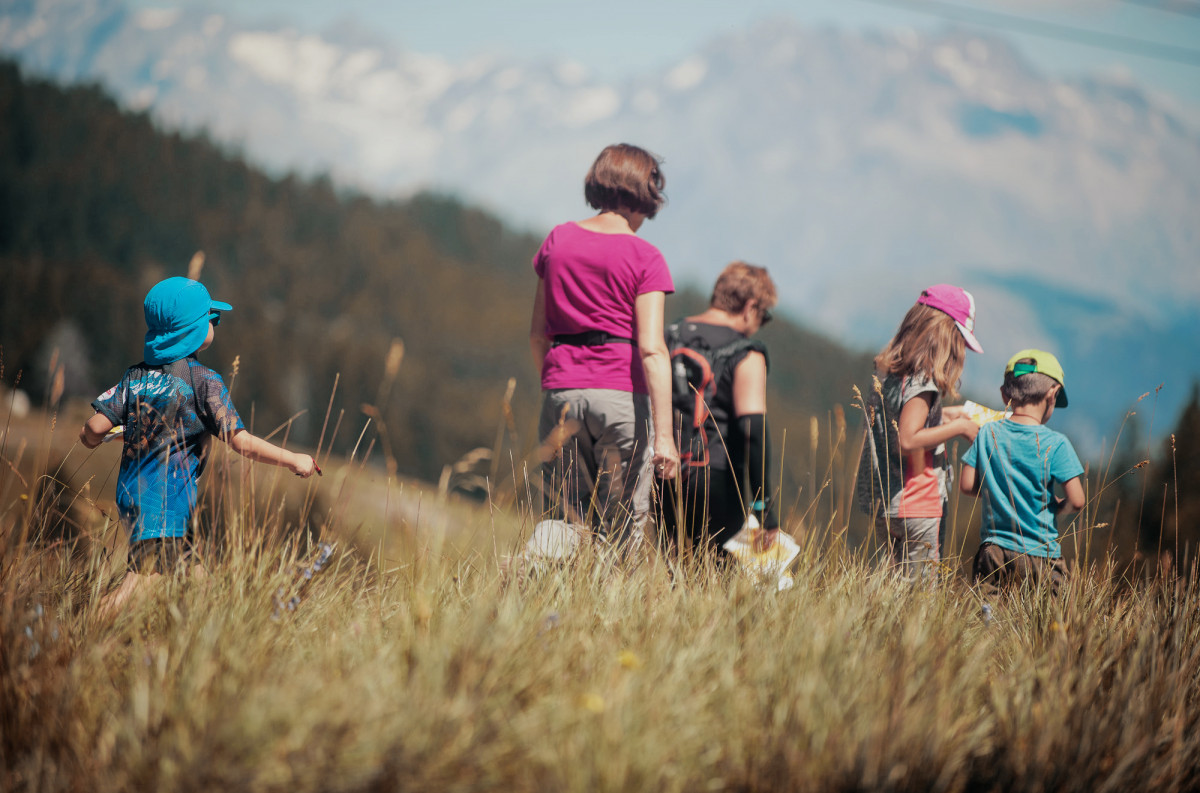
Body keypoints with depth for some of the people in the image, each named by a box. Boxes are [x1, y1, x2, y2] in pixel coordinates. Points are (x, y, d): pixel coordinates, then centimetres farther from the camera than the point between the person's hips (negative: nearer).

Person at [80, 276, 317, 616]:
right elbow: (240, 442, -12)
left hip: (131, 497, 8)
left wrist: (89, 437, 24)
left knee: (194, 576, 13)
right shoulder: (203, 381, -8)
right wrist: (294, 460, -2)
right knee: (142, 580, -15)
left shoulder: (137, 376, 9)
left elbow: (95, 428, 0)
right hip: (166, 504, -8)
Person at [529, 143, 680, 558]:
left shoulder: (558, 240, 8)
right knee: (623, 530, 5)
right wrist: (663, 433, -14)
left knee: (567, 521, 9)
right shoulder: (645, 258, -5)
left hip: (562, 390, 4)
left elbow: (537, 333, 13)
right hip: (621, 393, -4)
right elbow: (651, 349, -13)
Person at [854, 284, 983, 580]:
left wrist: (943, 415, 22)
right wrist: (958, 427, -15)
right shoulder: (923, 380, -18)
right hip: (916, 506, -8)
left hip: (881, 500, 9)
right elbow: (908, 439, -25)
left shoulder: (888, 368, 8)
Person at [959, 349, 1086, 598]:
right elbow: (1076, 501, -7)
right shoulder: (1056, 444, -8)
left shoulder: (987, 434, 2)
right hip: (1040, 556, -3)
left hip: (993, 552, 3)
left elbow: (967, 485, 6)